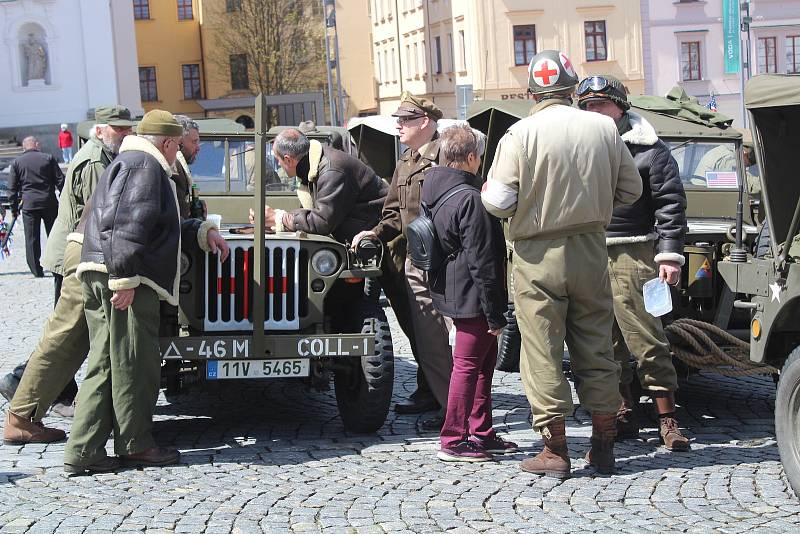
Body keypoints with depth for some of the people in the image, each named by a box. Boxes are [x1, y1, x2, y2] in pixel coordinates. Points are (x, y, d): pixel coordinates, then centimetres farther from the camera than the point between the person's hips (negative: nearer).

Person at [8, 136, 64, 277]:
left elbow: (13, 187, 4)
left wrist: (14, 207, 10)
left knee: (31, 239, 5)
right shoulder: (48, 158, 2)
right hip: (49, 203, 0)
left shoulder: (17, 162, 4)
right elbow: (60, 180, 1)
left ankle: (36, 270, 3)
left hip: (29, 204, 0)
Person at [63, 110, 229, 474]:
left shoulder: (129, 163, 27)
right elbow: (128, 226, -20)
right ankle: (135, 445, 11)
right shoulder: (145, 167, -8)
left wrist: (203, 232, 29)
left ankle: (83, 451, 9)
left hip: (101, 278, 11)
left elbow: (160, 223, 35)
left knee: (105, 365, 10)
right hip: (125, 281, -11)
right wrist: (125, 278, -23)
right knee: (134, 365, 0)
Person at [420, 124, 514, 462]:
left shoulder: (433, 191, 9)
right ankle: (454, 441, 3)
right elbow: (481, 261, -20)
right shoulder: (469, 199, -19)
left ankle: (482, 433, 26)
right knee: (468, 364, -3)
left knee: (485, 359, 18)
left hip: (451, 291, 10)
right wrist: (495, 313, -17)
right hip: (471, 295, -10)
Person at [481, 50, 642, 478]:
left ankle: (555, 450, 6)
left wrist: (486, 190, 10)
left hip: (538, 255, -3)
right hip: (591, 250, 3)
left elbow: (498, 202, -12)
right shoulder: (604, 128, 0)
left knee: (543, 353, 4)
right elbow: (631, 189, 8)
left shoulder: (521, 134, -11)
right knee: (596, 348, 12)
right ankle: (603, 446, 18)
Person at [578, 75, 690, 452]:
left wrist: (670, 255, -11)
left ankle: (667, 418, 0)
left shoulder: (647, 148, 1)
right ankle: (624, 416, 18)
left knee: (646, 339, -7)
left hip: (631, 256, -6)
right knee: (607, 343, 9)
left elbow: (670, 203, -3)